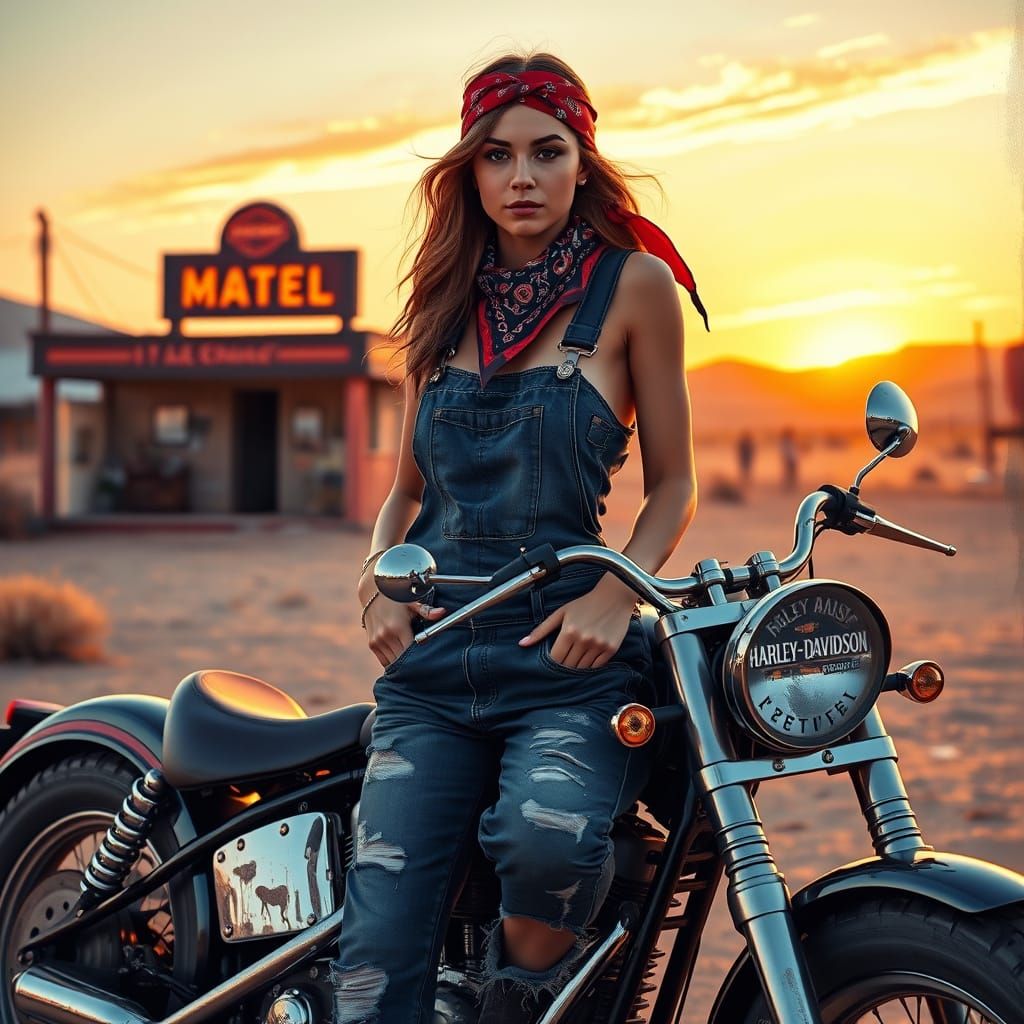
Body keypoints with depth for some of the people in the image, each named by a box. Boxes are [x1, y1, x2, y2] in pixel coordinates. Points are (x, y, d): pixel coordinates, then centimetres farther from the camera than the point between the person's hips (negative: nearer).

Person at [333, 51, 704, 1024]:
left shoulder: (634, 282, 5)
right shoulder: (446, 302, 17)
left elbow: (672, 483, 6)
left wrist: (615, 595, -12)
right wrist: (375, 582, 3)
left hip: (565, 650, -3)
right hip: (432, 654, 4)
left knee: (548, 841, -35)